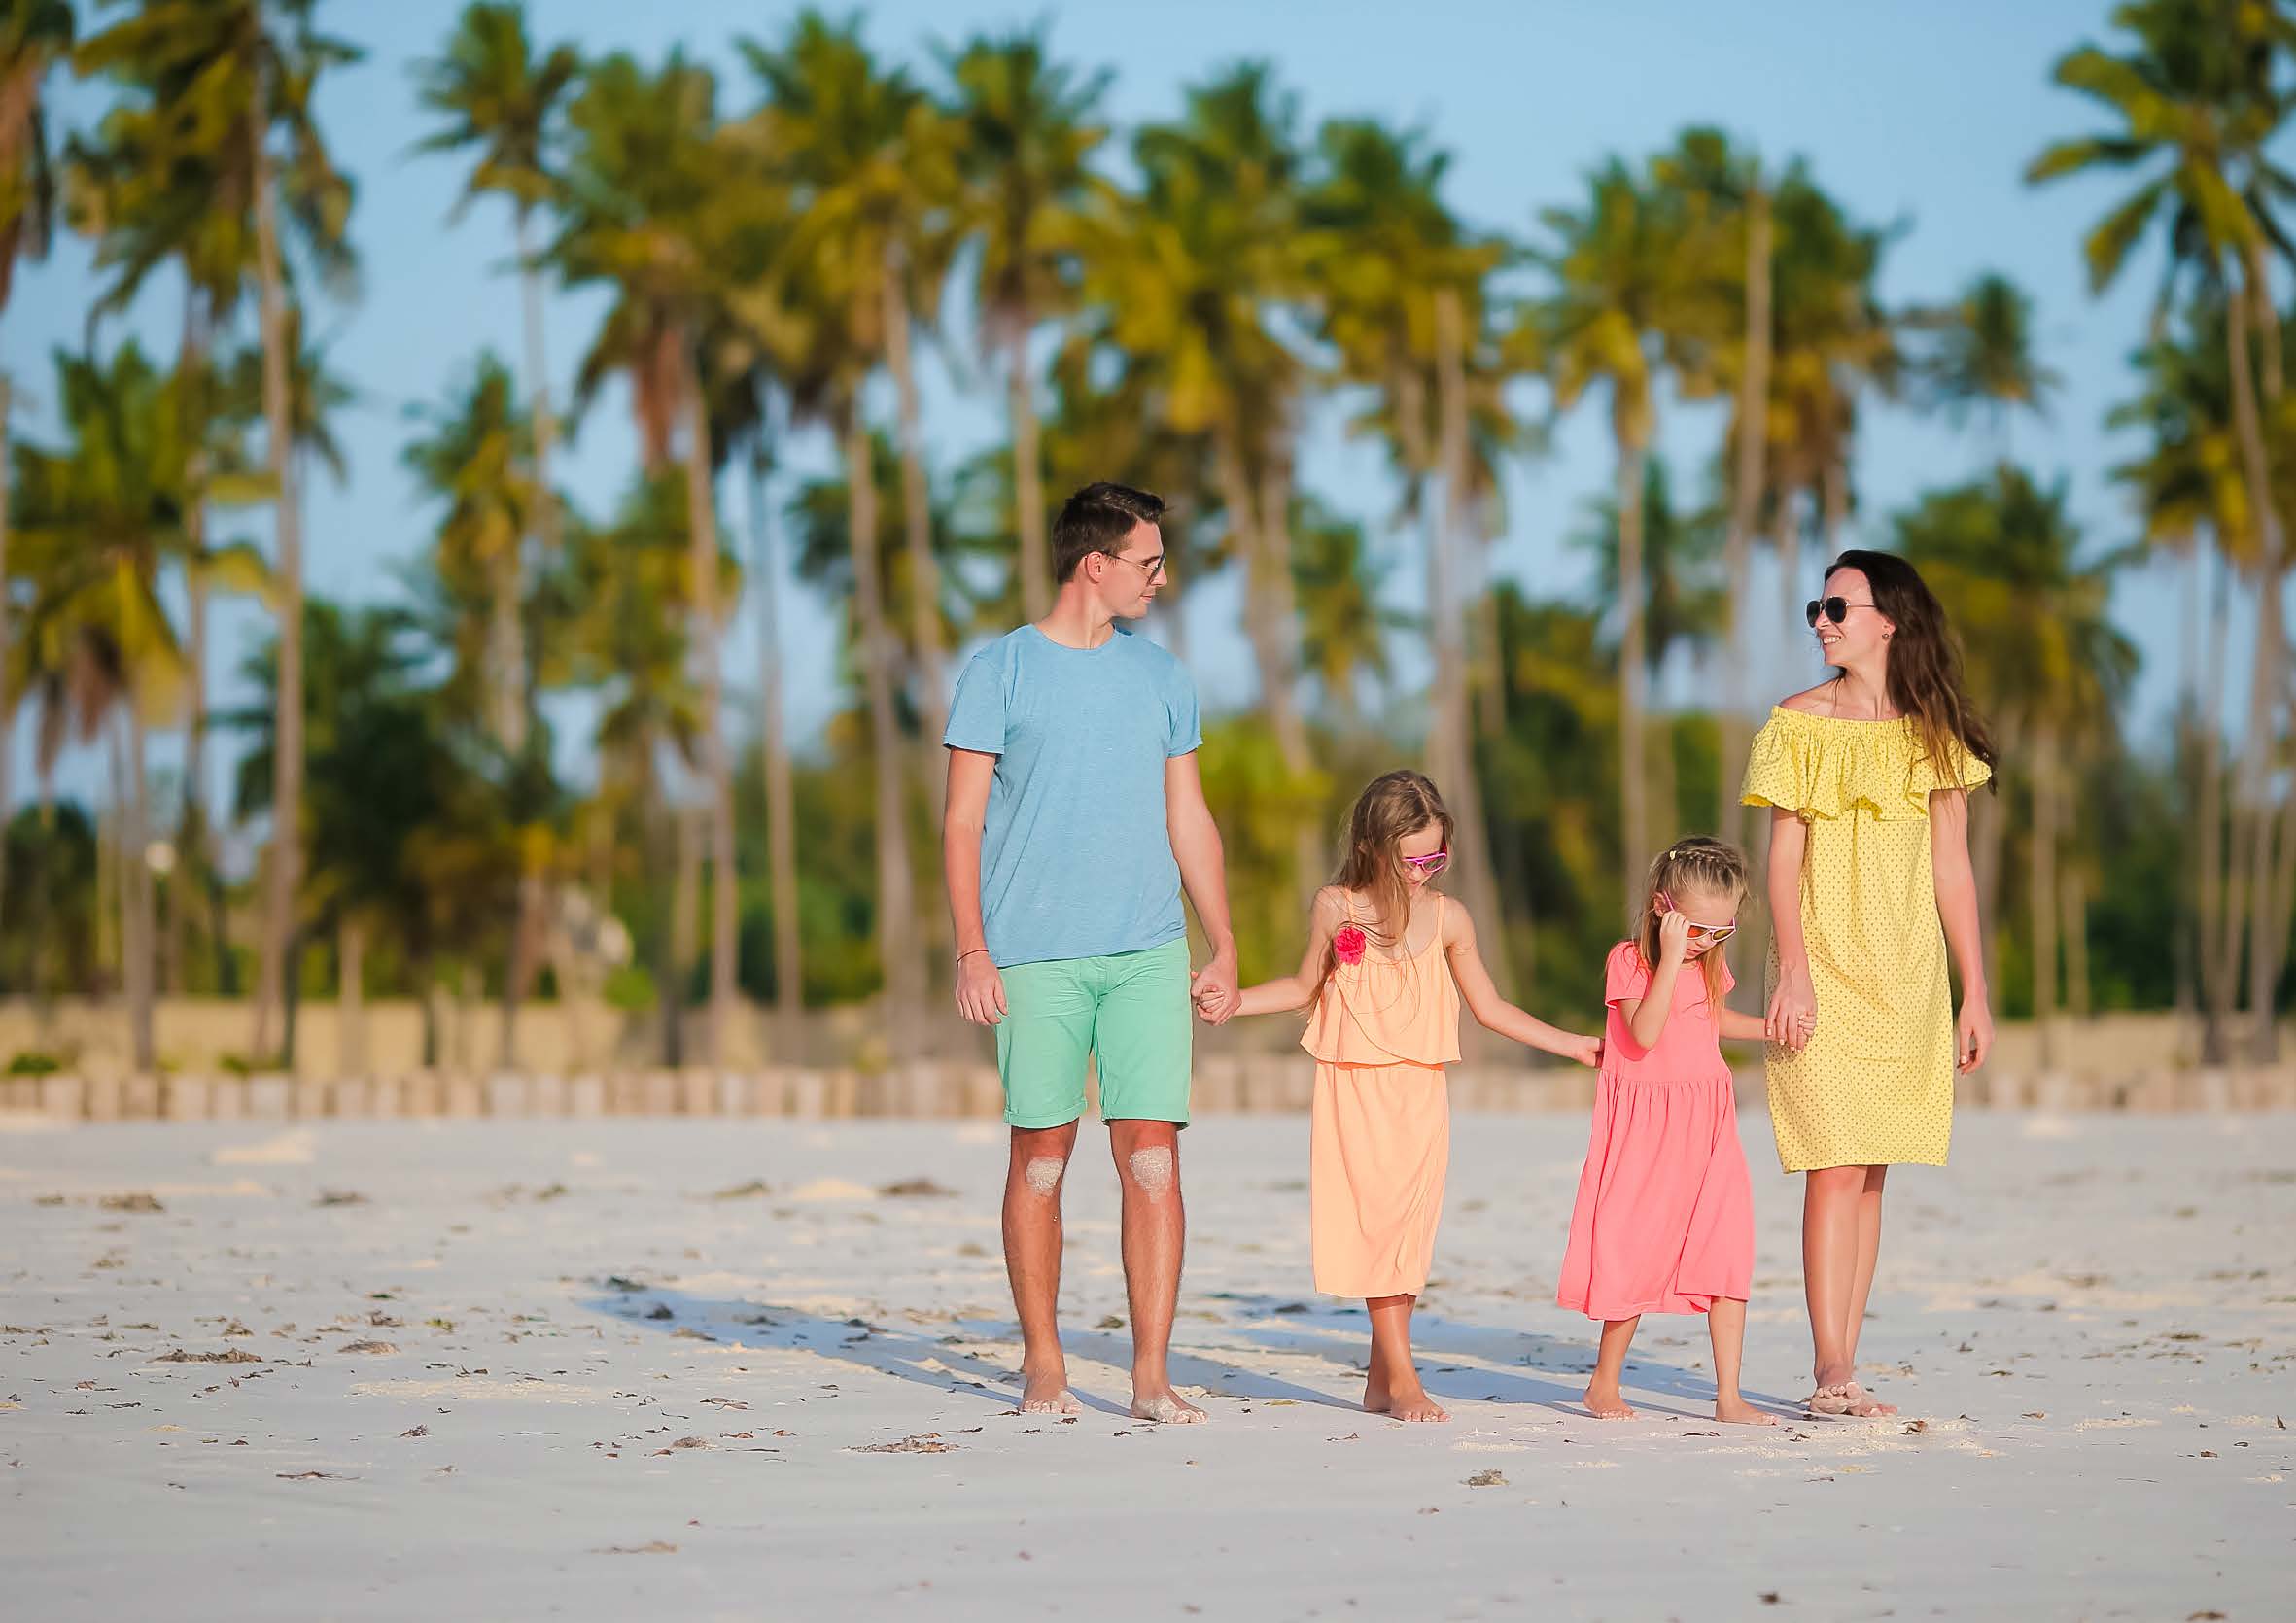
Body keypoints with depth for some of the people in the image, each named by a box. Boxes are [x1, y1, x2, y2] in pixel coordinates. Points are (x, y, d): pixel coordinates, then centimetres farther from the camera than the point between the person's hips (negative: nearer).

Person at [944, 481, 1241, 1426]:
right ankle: (1043, 1365, 13)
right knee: (1042, 1156, 1)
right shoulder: (1001, 671, 1)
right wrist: (971, 950, -9)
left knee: (1152, 1154, -5)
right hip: (1035, 955, -3)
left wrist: (1224, 948, 12)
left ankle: (1151, 1376, -3)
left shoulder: (1160, 677, 13)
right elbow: (963, 822, 0)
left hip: (1149, 954, 3)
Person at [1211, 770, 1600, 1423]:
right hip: (1353, 1093, -2)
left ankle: (1382, 1381, 10)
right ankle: (1403, 1379, -8)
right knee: (1373, 1221, -9)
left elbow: (1489, 1006, 14)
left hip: (1420, 1098, 2)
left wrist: (1571, 1044, 13)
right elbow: (1306, 986, 15)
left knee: (1408, 1229, 1)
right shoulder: (1336, 909, -2)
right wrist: (1232, 998, 4)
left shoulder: (1447, 918, 3)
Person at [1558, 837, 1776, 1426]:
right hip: (1643, 1131, -5)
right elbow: (1644, 1032, -24)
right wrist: (1670, 958, -27)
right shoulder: (1628, 959, -9)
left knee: (1726, 1250, -4)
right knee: (1636, 1250, -4)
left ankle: (1729, 1396, -2)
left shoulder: (1710, 963, 9)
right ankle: (1604, 1383, 14)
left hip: (1707, 1126, 5)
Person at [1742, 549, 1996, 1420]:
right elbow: (1782, 854, -2)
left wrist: (1975, 993, 7)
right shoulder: (1800, 723, 0)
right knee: (1837, 1166, -10)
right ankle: (1831, 1374, -10)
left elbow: (1952, 868, 10)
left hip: (1906, 973, 3)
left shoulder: (1933, 732, 8)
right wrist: (1791, 968, -14)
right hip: (1826, 964, -3)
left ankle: (1844, 1368, 7)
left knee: (1869, 1172, 4)